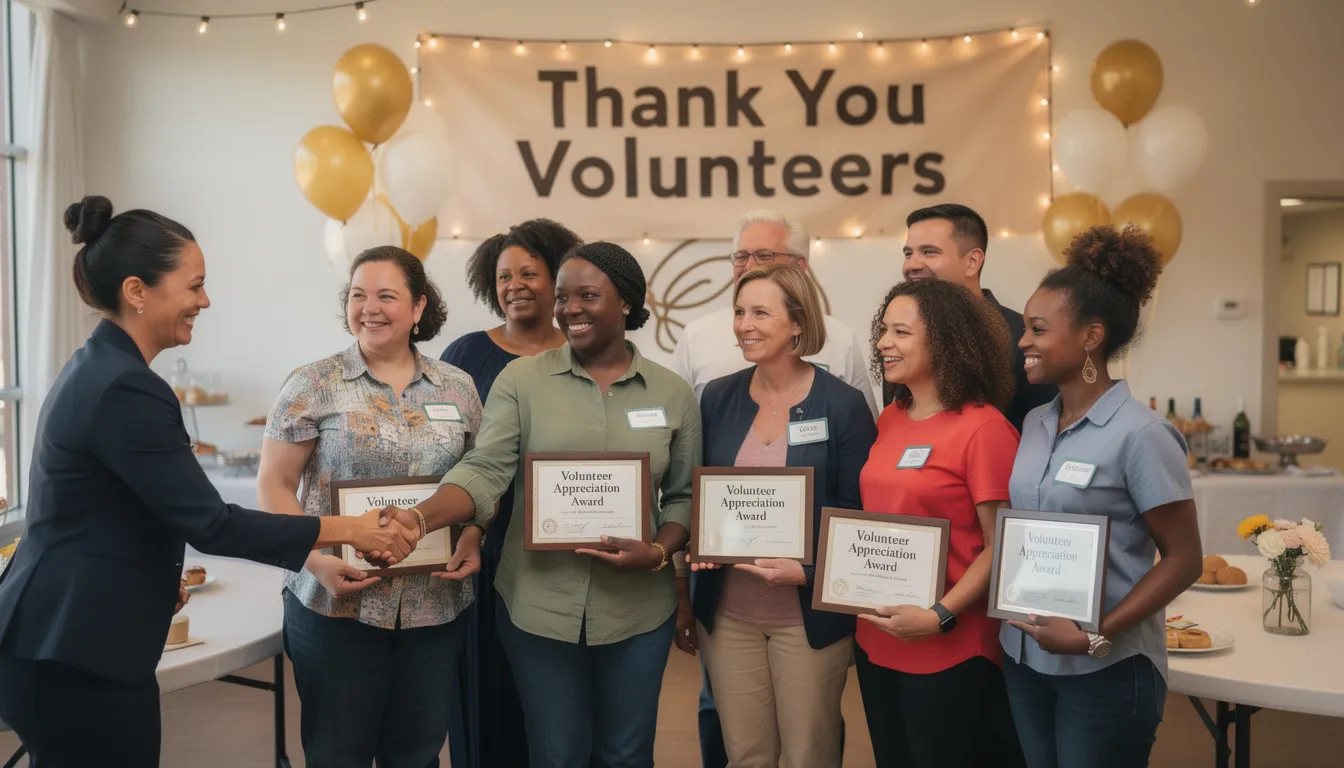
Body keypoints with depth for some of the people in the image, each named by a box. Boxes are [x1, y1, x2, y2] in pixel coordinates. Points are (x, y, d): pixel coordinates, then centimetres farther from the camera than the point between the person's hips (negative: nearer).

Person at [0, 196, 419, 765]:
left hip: (56, 643, 10)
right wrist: (350, 530, -18)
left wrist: (158, 578, 26)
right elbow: (210, 523, -22)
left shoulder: (94, 368, 9)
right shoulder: (126, 389, -22)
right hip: (77, 658, -10)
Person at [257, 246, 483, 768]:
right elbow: (273, 484, -4)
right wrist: (315, 559, -18)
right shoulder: (313, 385, -4)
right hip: (337, 603, -2)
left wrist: (473, 539, -8)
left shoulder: (458, 389, 5)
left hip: (436, 606, 3)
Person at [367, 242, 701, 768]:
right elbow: (484, 472, -12)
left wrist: (658, 552, -14)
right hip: (538, 605, -1)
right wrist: (418, 518, -30)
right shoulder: (521, 379, -3)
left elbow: (683, 496, 5)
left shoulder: (673, 393, 1)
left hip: (638, 609, 1)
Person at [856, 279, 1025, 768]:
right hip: (876, 640, 7)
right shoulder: (888, 421, 7)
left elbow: (1001, 548, -14)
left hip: (951, 651, -7)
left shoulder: (985, 429, -14)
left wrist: (940, 617, -23)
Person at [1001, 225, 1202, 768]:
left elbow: (1183, 560, -13)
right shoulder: (1034, 424, 4)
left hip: (1105, 670, -6)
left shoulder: (1140, 434, -14)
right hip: (1023, 657, 6)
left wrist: (1098, 637, -18)